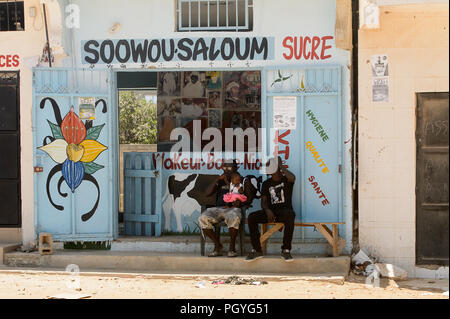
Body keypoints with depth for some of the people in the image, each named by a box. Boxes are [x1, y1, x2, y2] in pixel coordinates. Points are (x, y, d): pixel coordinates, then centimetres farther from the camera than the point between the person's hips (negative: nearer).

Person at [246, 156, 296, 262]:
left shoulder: (286, 180, 7)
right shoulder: (266, 183, 16)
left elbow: (292, 178, -20)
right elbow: (263, 202, 10)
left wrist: (281, 166, -8)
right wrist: (267, 210, -13)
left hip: (285, 210, -3)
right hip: (271, 211, 3)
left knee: (290, 216, -40)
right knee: (251, 217, -24)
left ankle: (286, 250, -33)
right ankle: (257, 250, -19)